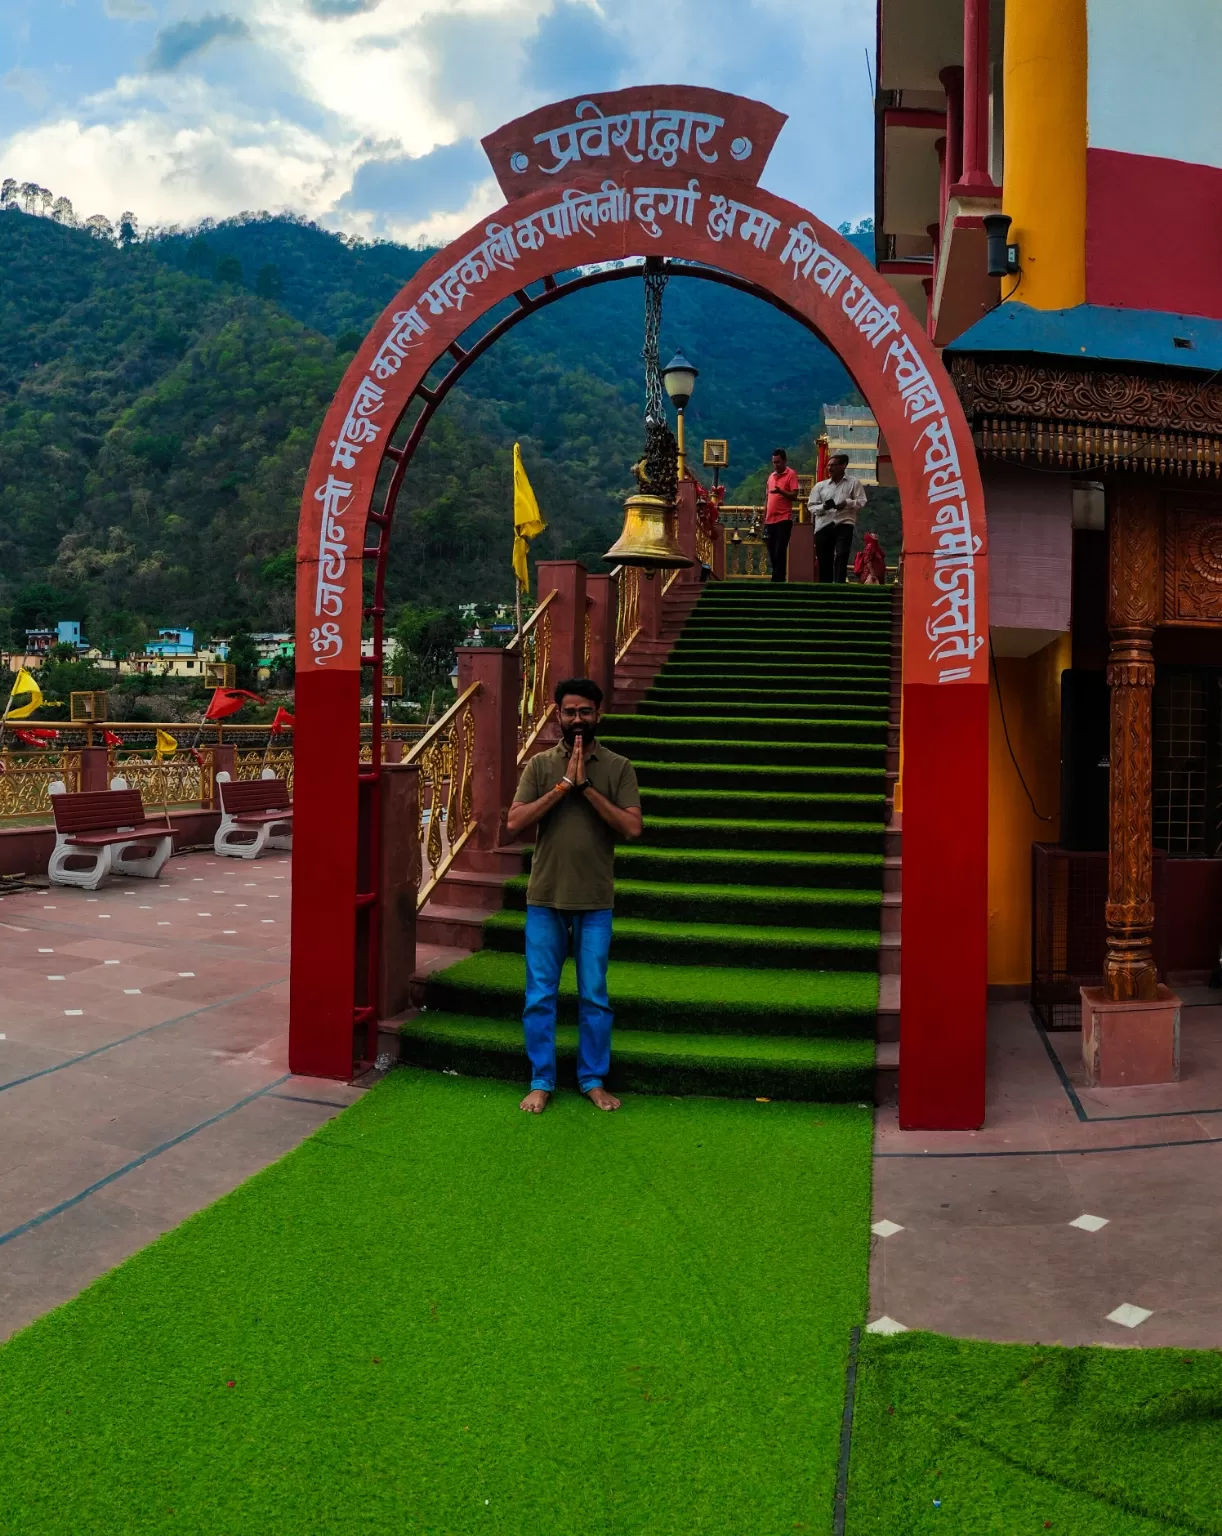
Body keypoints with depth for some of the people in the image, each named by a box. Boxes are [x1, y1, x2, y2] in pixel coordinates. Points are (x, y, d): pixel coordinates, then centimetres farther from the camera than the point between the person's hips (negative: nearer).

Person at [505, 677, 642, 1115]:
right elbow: (515, 823, -9)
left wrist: (586, 786, -16)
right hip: (545, 899, 1)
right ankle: (541, 1081, 20)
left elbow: (632, 827, -11)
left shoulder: (618, 768, 0)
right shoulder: (540, 765, 3)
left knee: (594, 996, 8)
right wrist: (563, 785, -15)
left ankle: (593, 1079, 23)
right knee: (539, 995, 6)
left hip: (595, 901, -1)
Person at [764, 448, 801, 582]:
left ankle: (777, 582, -12)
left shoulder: (791, 474, -2)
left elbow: (794, 496, -10)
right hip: (770, 520, 7)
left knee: (780, 553, -11)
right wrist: (764, 521, 18)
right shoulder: (771, 476, 18)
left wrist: (780, 491, -27)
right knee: (772, 554, 7)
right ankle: (778, 581, 13)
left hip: (784, 520, -7)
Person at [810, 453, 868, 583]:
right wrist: (823, 507, -12)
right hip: (823, 526, 3)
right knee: (824, 560, 4)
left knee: (841, 556, -17)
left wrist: (847, 503, -16)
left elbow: (861, 502, 2)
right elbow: (811, 506, 9)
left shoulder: (853, 483, 8)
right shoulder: (820, 486, 14)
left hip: (844, 524, -3)